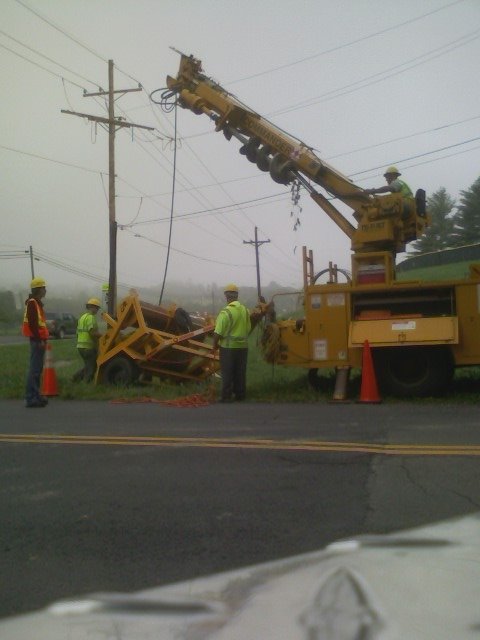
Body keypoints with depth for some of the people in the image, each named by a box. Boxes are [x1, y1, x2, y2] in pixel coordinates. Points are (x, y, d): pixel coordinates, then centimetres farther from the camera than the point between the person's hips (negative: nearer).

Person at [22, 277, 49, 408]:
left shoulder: (37, 303, 19)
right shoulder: (32, 303, -12)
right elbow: (32, 323, -20)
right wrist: (39, 340, -22)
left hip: (39, 340, 11)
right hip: (37, 340, -11)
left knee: (37, 369, 14)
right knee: (35, 369, -12)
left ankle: (36, 396, 20)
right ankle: (31, 398, -13)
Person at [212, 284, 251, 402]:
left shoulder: (226, 312, -17)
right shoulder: (245, 310, 3)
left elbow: (218, 332, -18)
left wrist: (215, 344, -4)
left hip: (228, 347, -5)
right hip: (242, 346, 5)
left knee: (227, 373, 2)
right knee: (240, 372, 12)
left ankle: (226, 397, 4)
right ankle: (240, 395, 18)